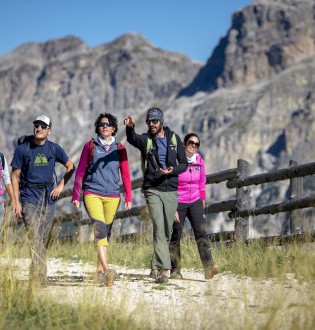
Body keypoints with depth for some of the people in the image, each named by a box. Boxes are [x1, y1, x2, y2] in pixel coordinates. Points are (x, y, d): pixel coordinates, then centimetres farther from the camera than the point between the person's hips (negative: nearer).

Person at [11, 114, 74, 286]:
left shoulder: (54, 149, 5)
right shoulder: (22, 149, -3)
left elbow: (70, 167, 18)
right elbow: (15, 176, 0)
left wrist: (61, 185, 5)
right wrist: (16, 201, -6)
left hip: (48, 199, 4)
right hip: (29, 199, -4)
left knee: (44, 241, 7)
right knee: (35, 240, -15)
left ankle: (37, 277, 19)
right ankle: (39, 279, -20)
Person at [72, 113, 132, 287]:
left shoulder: (119, 149, 9)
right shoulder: (90, 146, 5)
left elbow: (125, 175, 9)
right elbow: (80, 171, 6)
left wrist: (128, 198, 1)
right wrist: (75, 195, 1)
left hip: (112, 196, 3)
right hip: (92, 194, -3)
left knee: (106, 232, 7)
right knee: (100, 229, -19)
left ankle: (100, 269, 19)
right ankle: (107, 270, -28)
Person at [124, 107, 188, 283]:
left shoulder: (174, 138, 7)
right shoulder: (145, 139, 0)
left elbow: (184, 163, 9)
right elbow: (132, 139, -24)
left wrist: (172, 170, -12)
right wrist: (130, 128, -47)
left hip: (171, 191, 3)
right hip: (153, 189, -3)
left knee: (168, 231, 8)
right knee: (159, 227, -16)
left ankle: (156, 266, 25)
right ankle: (163, 269, -21)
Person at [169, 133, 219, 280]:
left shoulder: (199, 160, 3)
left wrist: (203, 200, 20)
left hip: (195, 202, 3)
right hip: (178, 202, -3)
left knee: (201, 232, -12)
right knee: (175, 236, 2)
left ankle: (209, 267, -23)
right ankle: (175, 270, 13)